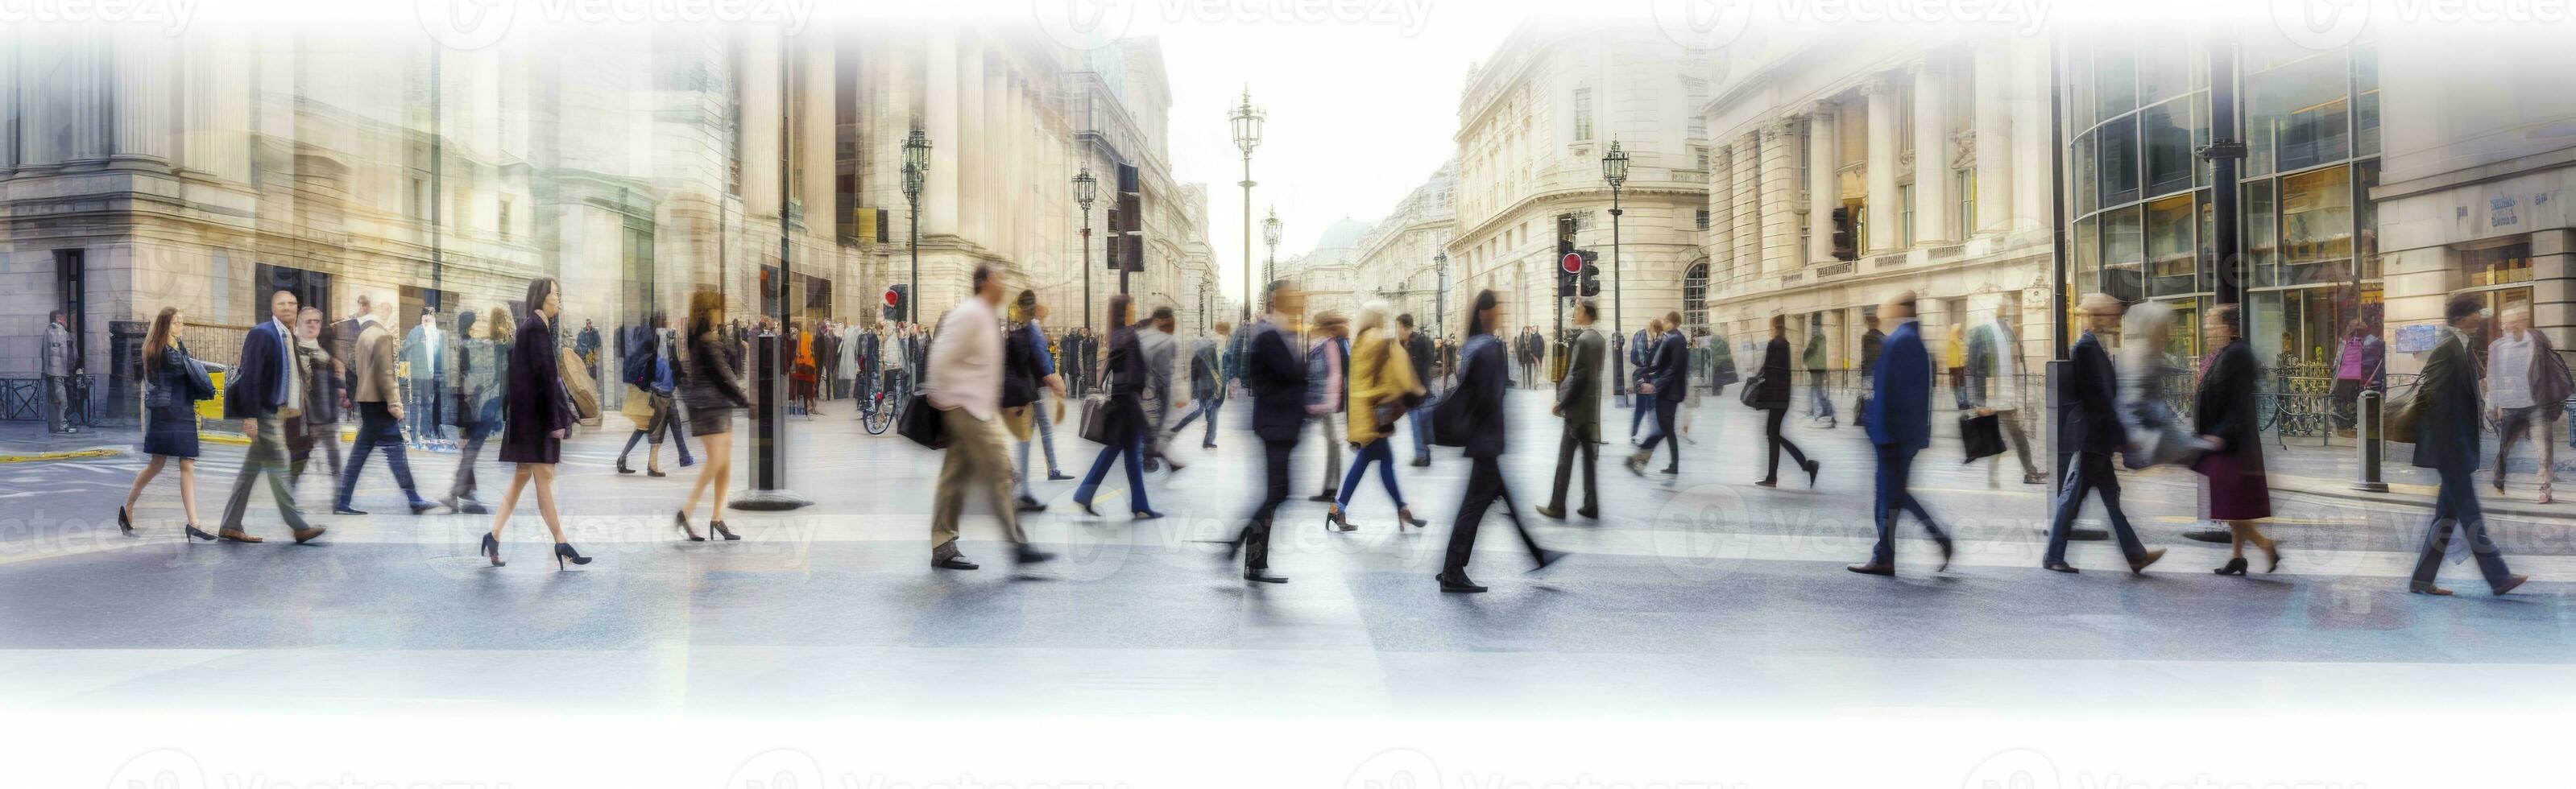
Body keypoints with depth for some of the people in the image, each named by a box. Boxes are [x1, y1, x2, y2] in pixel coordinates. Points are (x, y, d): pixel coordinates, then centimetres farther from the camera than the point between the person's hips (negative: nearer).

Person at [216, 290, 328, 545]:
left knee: (252, 467, 12)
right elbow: (249, 377, -17)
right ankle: (299, 527, -1)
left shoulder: (289, 336, 12)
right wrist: (250, 416, -21)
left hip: (276, 410, 8)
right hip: (263, 411, -8)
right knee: (277, 467, -4)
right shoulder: (261, 333, -13)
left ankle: (230, 526, 19)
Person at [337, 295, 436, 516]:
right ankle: (413, 500, -8)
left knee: (361, 449, 9)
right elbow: (385, 372, -19)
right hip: (379, 400, -9)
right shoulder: (383, 335, -13)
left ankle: (342, 501, 9)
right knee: (396, 449, -8)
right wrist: (394, 402, -18)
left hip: (366, 399, 9)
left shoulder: (364, 334, 16)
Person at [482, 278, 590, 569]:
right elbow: (546, 376, -19)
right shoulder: (537, 328, -14)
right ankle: (561, 544, 2)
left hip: (526, 412, 10)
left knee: (523, 475, 12)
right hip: (537, 413, -10)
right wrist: (556, 420, -19)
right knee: (544, 477, -4)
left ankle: (494, 536, 11)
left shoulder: (529, 327, 15)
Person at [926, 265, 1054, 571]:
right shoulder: (969, 314, -13)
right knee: (998, 472, -8)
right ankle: (1019, 545, -4)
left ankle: (943, 548, 14)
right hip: (966, 407, -10)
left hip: (977, 407, 10)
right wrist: (943, 399, -16)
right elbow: (941, 358, -19)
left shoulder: (986, 317, 17)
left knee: (956, 477, 10)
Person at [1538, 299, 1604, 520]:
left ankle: (1557, 506, 3)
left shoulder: (1583, 340, -16)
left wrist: (1561, 403, -13)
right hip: (1591, 406, 8)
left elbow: (1578, 377, -19)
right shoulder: (1597, 338, 10)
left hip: (1577, 407, -8)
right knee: (1589, 457, 10)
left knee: (1565, 458, -2)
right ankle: (1591, 505, 12)